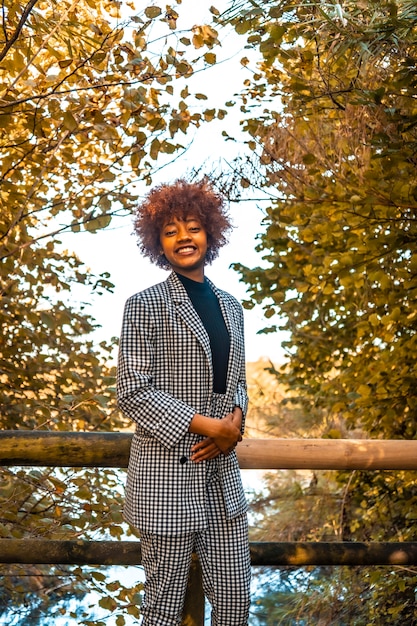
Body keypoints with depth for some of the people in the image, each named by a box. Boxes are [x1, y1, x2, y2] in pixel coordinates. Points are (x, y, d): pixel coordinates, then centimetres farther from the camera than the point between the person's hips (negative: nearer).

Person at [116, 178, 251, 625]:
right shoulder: (145, 305, -5)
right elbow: (132, 391, -11)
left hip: (221, 471, 5)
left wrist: (236, 419, -4)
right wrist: (207, 425, -16)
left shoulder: (229, 306, 13)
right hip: (167, 474, -5)